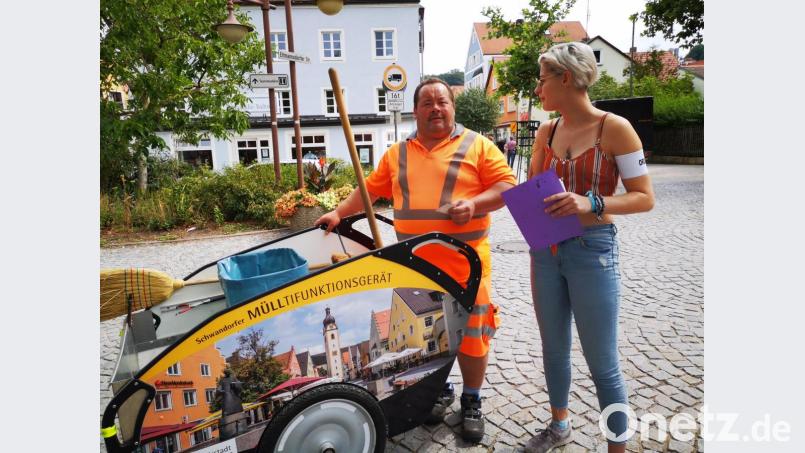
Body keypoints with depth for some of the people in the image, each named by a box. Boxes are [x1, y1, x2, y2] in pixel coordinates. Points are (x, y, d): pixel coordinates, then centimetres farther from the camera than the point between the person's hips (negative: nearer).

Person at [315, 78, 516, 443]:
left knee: (470, 331, 5)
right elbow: (370, 189, 16)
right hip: (414, 263, 3)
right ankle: (438, 389, 36)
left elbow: (506, 186, -3)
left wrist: (475, 204, -18)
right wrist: (339, 212, 8)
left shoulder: (477, 145, 2)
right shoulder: (398, 153, 13)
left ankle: (472, 401, 26)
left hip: (465, 260, -3)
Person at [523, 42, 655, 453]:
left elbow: (645, 198, -9)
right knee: (553, 348, 18)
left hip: (592, 252, -5)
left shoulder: (614, 128, -10)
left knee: (601, 362, 5)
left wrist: (591, 204, -24)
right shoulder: (546, 132, 6)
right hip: (545, 251, 6)